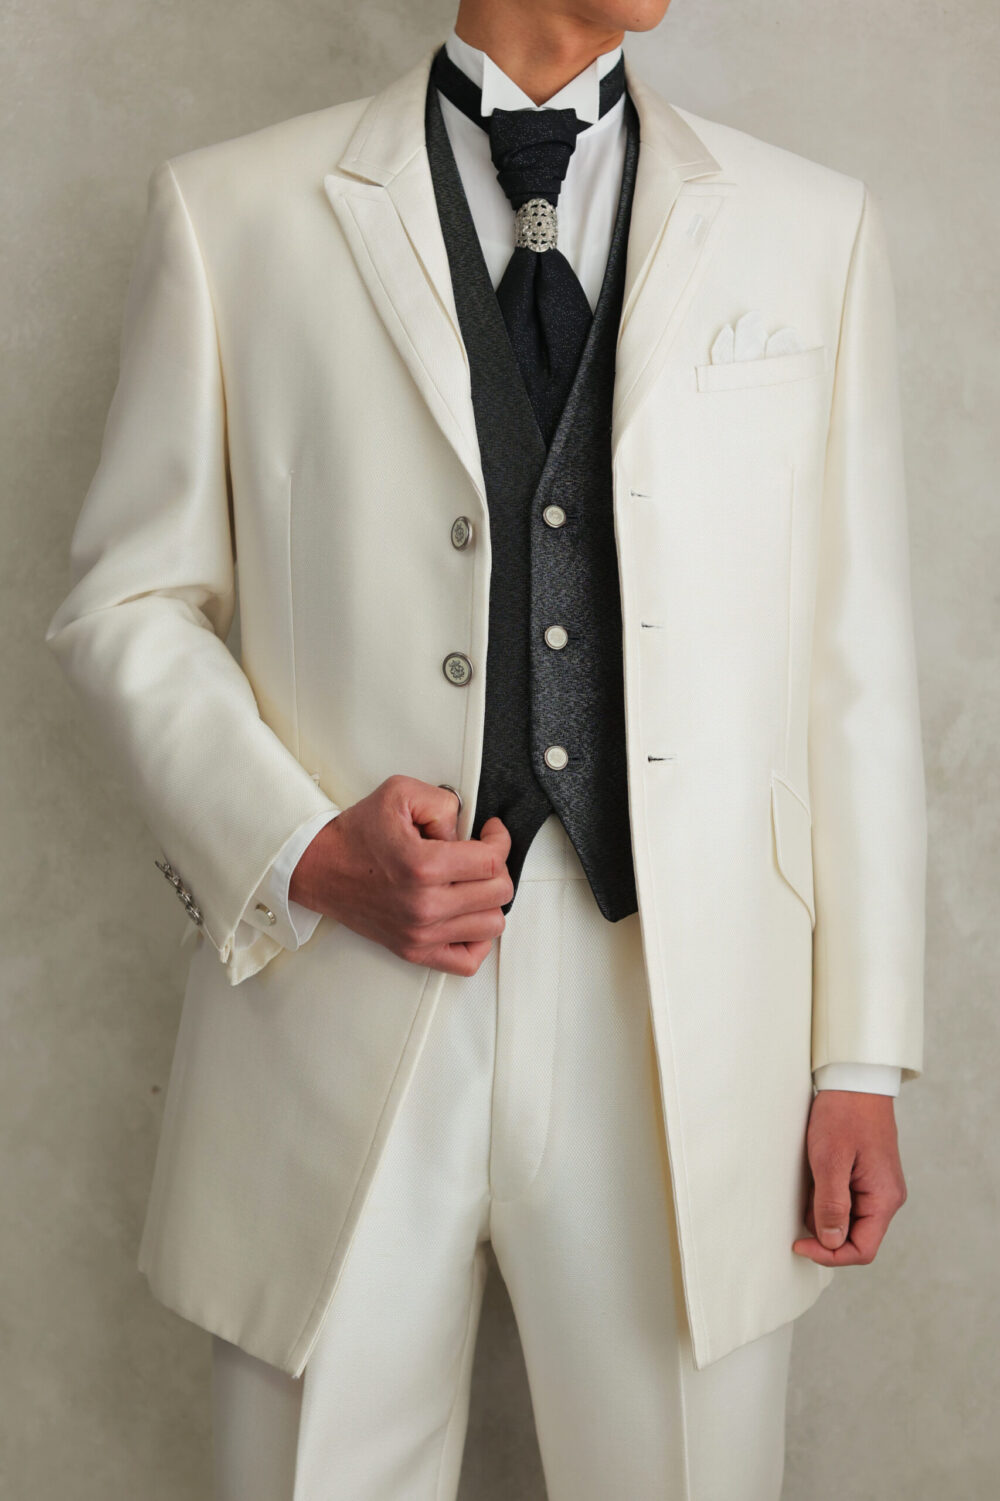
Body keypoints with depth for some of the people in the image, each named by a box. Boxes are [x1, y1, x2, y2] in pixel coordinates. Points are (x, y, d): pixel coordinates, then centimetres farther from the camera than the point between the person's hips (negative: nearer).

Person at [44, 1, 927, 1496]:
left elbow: (852, 661, 6)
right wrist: (301, 850, -10)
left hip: (687, 1035, 1)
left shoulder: (815, 229, 8)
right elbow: (128, 602, 7)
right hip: (340, 1034, -1)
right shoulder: (230, 211, 4)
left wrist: (862, 1055, 3)